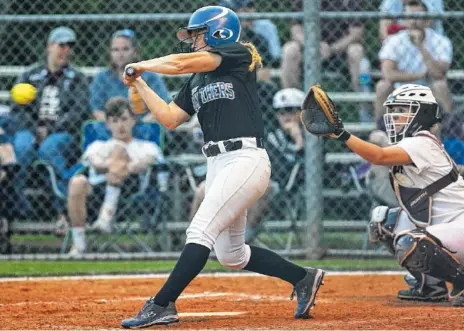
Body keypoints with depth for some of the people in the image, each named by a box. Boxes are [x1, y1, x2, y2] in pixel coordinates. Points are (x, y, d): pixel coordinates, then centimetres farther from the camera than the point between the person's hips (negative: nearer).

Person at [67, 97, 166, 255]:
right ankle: (78, 244, -32)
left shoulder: (146, 147, 26)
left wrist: (128, 168, -27)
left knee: (118, 148, -23)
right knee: (78, 182, -33)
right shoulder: (98, 146, 31)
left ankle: (107, 215, -37)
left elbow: (147, 161, -1)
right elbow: (96, 162, 4)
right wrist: (109, 165, -24)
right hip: (97, 192, 1)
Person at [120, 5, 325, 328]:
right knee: (231, 255, 11)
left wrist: (141, 65, 2)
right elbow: (169, 118, 16)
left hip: (246, 159, -9)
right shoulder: (197, 80, 20)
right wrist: (140, 84, 14)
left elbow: (181, 63, -12)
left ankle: (161, 306, -19)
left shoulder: (239, 55, -3)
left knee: (200, 231, -17)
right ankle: (304, 278, 24)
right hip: (218, 165, 9)